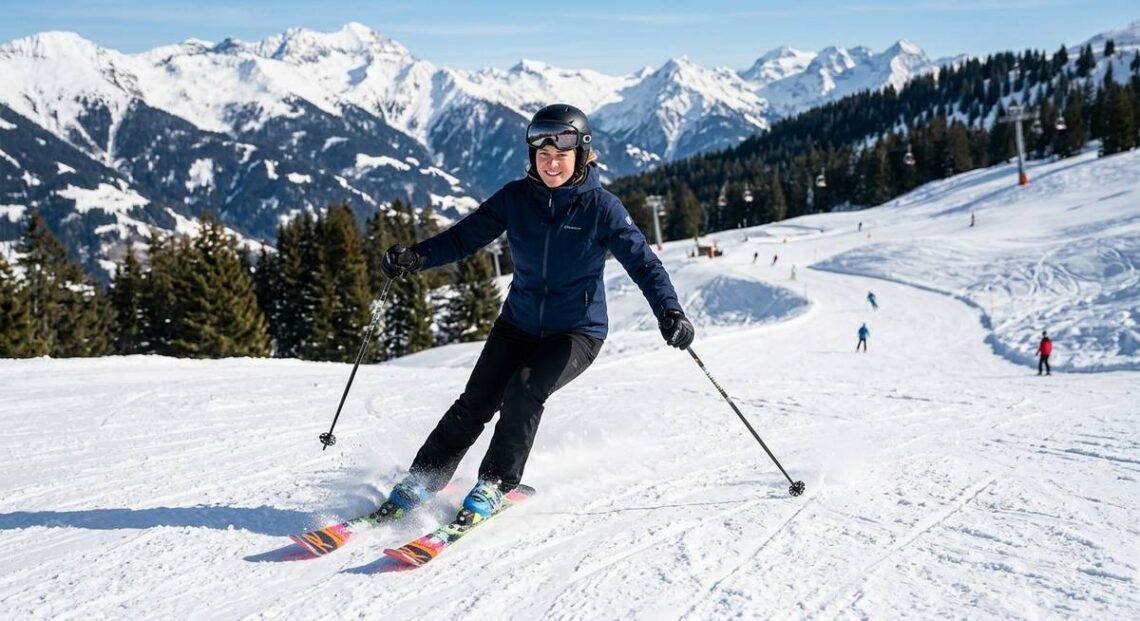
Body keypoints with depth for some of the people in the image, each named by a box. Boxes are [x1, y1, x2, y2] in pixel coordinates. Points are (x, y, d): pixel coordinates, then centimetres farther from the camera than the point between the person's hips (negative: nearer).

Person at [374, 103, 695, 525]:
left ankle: (496, 484, -6)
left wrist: (669, 312, -32)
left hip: (578, 329, -3)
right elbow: (466, 235, -7)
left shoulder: (602, 208, -14)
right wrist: (415, 258, -23)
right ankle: (420, 482, 8)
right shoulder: (516, 197, -7)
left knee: (524, 389, -25)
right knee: (475, 402, -7)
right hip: (520, 321, 3)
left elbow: (643, 262, -16)